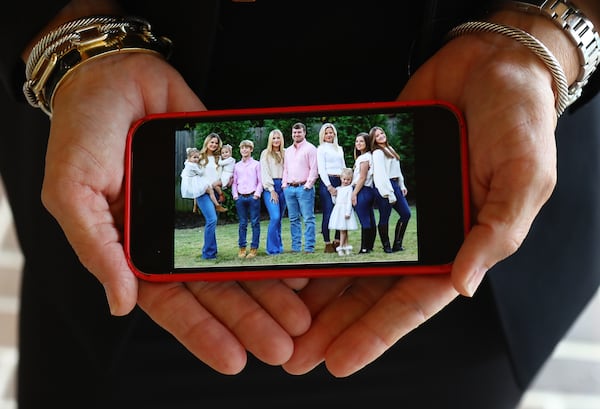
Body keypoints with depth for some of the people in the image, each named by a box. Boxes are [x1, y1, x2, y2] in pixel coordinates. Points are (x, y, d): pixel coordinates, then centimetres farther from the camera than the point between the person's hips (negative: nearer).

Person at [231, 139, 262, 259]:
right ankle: (242, 248, 9)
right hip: (240, 197, 3)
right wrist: (235, 194, 2)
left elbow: (260, 181, 2)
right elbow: (234, 182, 15)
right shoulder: (237, 166, 13)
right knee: (242, 224, 5)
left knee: (255, 223, -2)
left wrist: (257, 194, -9)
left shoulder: (256, 164, 5)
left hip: (253, 196, -3)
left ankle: (254, 249, 0)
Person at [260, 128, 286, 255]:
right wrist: (272, 190, -8)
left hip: (283, 187, 3)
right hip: (270, 187, -3)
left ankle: (278, 245, 12)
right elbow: (265, 172, -1)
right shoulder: (265, 153, 4)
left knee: (279, 218, 5)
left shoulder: (285, 153, 13)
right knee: (275, 217, -14)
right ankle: (272, 248, -9)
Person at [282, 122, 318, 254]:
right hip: (289, 188, 7)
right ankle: (296, 247, 14)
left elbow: (314, 169, -7)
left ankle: (309, 247, -5)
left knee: (308, 218, -6)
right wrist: (284, 184, 11)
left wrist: (308, 184, -13)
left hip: (304, 188, -7)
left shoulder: (310, 148, -1)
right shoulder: (288, 150, 19)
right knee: (293, 219, 9)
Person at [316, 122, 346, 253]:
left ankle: (337, 242, 8)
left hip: (340, 182, 6)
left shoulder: (339, 149, 21)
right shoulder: (321, 149, 2)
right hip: (326, 183, -6)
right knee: (328, 214, -8)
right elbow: (321, 169, -5)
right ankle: (327, 244, -3)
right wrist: (329, 186, -12)